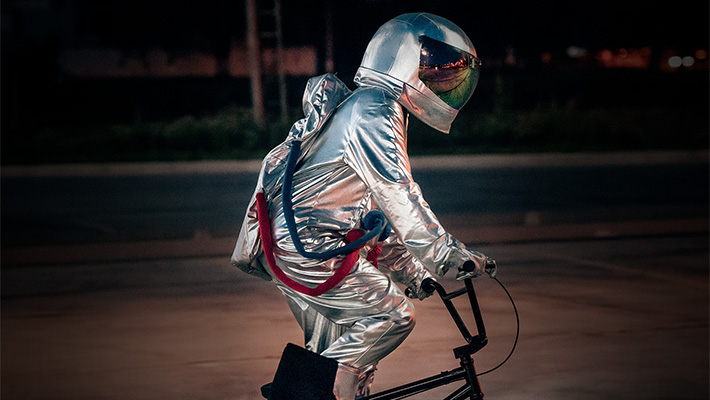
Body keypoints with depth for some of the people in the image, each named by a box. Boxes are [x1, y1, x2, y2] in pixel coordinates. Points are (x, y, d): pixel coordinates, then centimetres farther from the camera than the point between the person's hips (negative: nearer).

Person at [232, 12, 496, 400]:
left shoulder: (368, 108, 19)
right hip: (308, 250, -10)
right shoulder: (373, 113, -14)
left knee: (348, 355, 14)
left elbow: (379, 209, 25)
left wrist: (409, 269, 23)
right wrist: (454, 256, -20)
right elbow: (400, 200, -22)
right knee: (392, 315, -12)